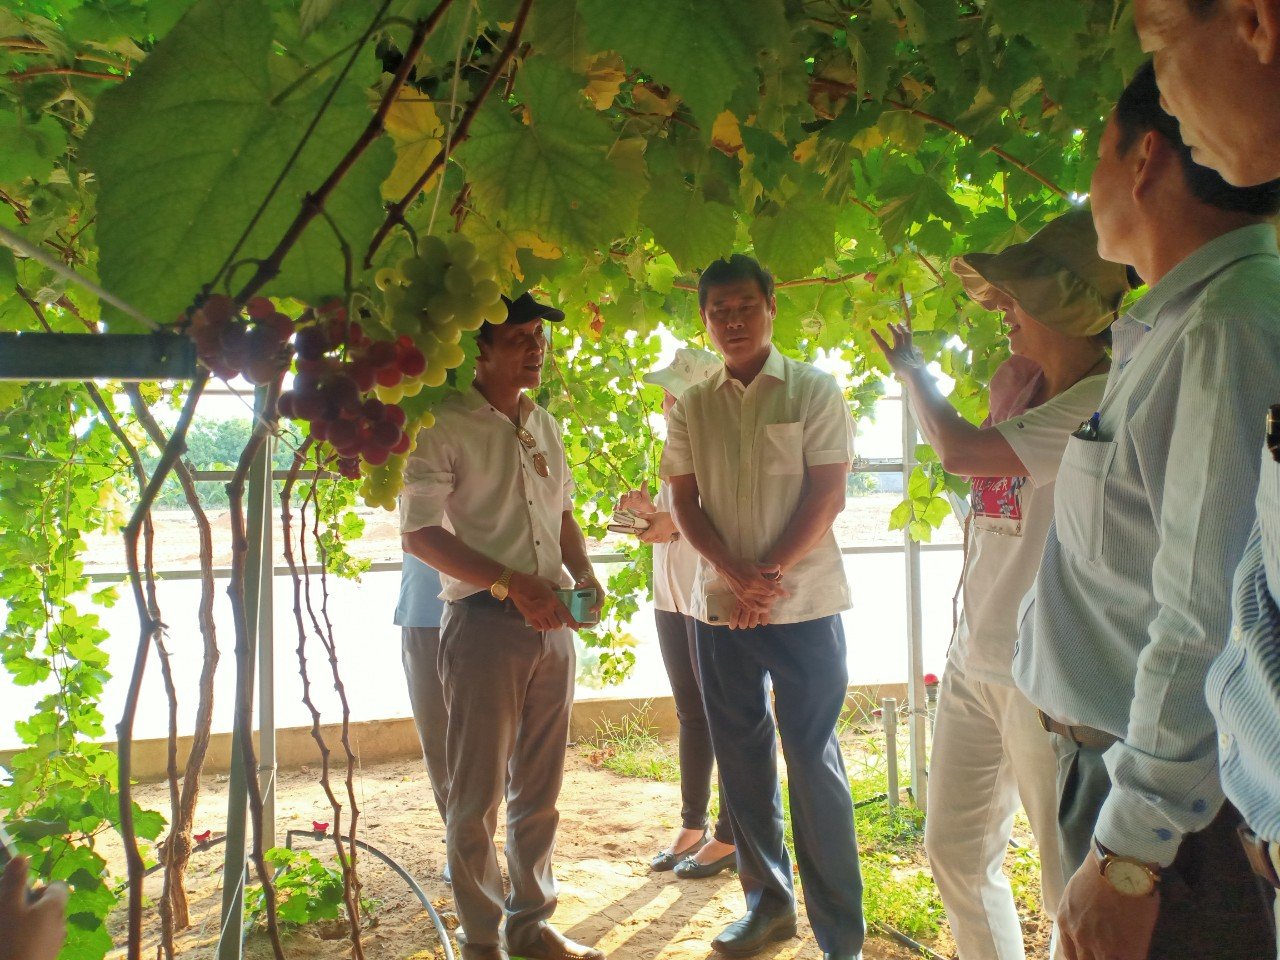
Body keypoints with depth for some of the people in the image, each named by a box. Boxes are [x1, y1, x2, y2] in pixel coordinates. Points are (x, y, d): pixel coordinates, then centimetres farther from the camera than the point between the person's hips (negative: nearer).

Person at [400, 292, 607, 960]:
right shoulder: (444, 426, -8)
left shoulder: (544, 426, 13)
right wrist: (513, 584, -19)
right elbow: (419, 534, -13)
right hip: (483, 622, -6)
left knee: (540, 786, 15)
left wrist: (583, 575, 2)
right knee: (477, 793, 4)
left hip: (551, 623, 6)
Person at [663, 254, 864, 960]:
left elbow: (826, 495, -7)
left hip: (804, 604, -3)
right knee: (741, 758, 12)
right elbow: (684, 502, 4)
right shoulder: (690, 406, 9)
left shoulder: (813, 391, -1)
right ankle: (767, 902, 29)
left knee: (814, 762, 0)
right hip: (719, 607, 4)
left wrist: (771, 573, -14)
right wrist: (734, 574, -11)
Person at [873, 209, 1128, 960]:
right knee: (957, 855, 18)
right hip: (976, 659, 8)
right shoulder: (1019, 386, 9)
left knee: (1073, 888, 3)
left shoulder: (1104, 402, -16)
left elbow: (960, 451, -22)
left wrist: (911, 368, -7)